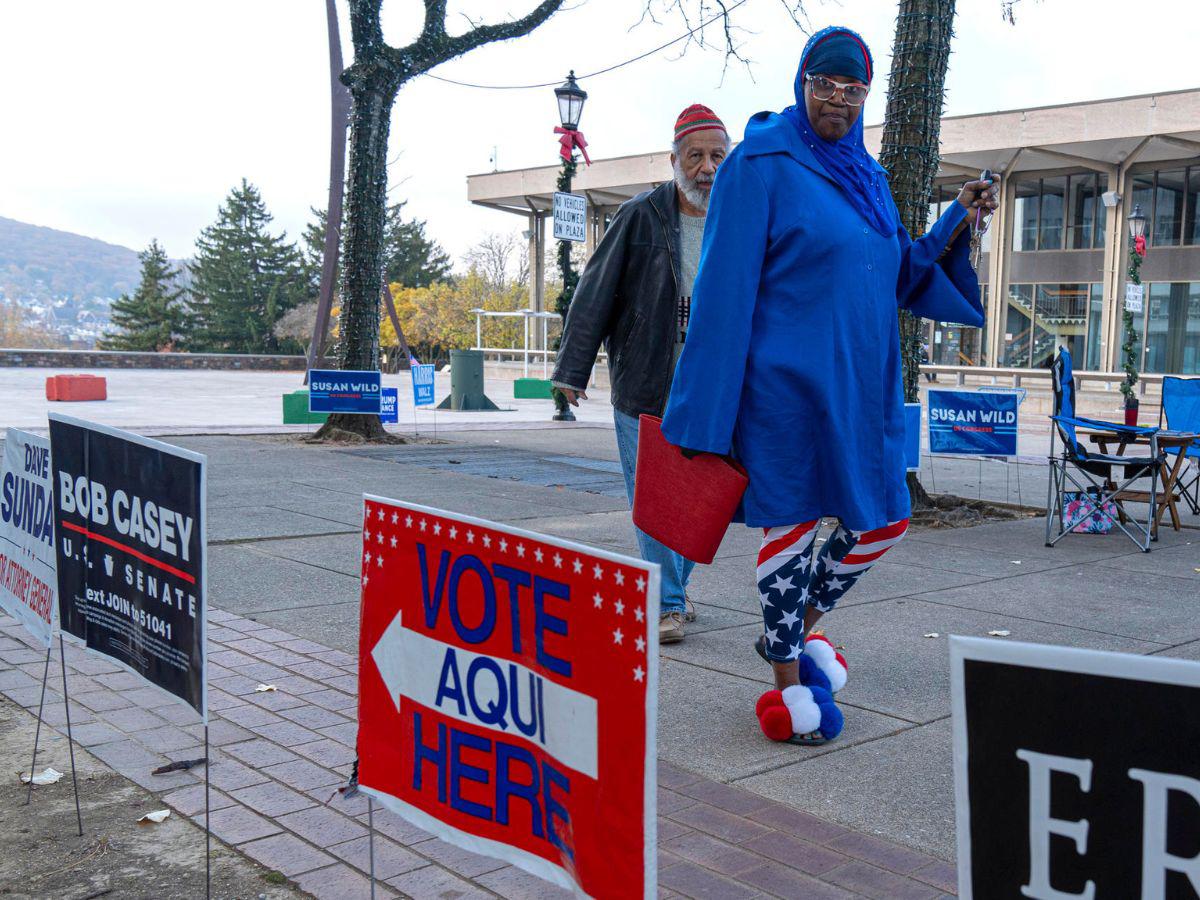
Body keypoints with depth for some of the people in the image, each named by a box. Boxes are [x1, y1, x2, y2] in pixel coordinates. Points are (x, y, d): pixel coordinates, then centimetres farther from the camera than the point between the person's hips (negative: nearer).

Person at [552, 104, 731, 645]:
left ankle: (672, 586, 31)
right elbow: (596, 293, -3)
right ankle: (668, 604, 9)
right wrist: (573, 369, -7)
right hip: (643, 384, -2)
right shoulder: (640, 217, -4)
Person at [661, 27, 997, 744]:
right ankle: (788, 679, 19)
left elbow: (899, 279, 17)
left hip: (861, 385, 8)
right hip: (787, 383, -7)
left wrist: (958, 223, 1)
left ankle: (797, 627, 34)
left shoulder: (866, 175, 14)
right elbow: (726, 290, -12)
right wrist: (707, 415, -15)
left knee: (882, 522, 12)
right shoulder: (763, 165, -9)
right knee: (793, 520, 2)